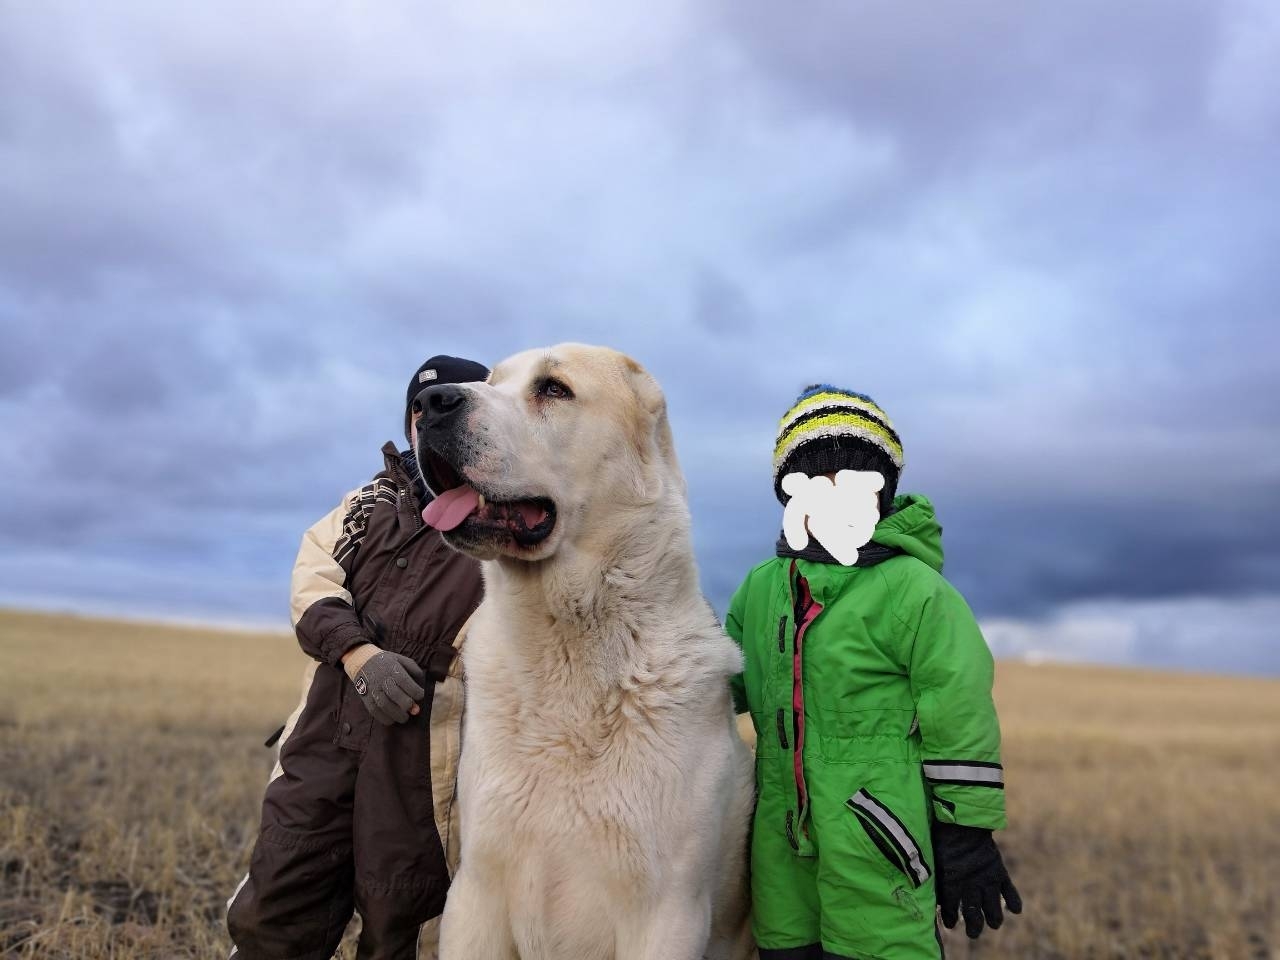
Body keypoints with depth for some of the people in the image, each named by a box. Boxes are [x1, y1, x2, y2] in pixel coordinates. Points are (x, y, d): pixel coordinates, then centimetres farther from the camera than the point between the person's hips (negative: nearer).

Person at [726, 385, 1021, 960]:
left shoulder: (915, 591, -9)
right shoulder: (761, 588, 9)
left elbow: (961, 725, -7)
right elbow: (724, 681, 21)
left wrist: (968, 836, -5)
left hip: (877, 848, -6)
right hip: (781, 845, 6)